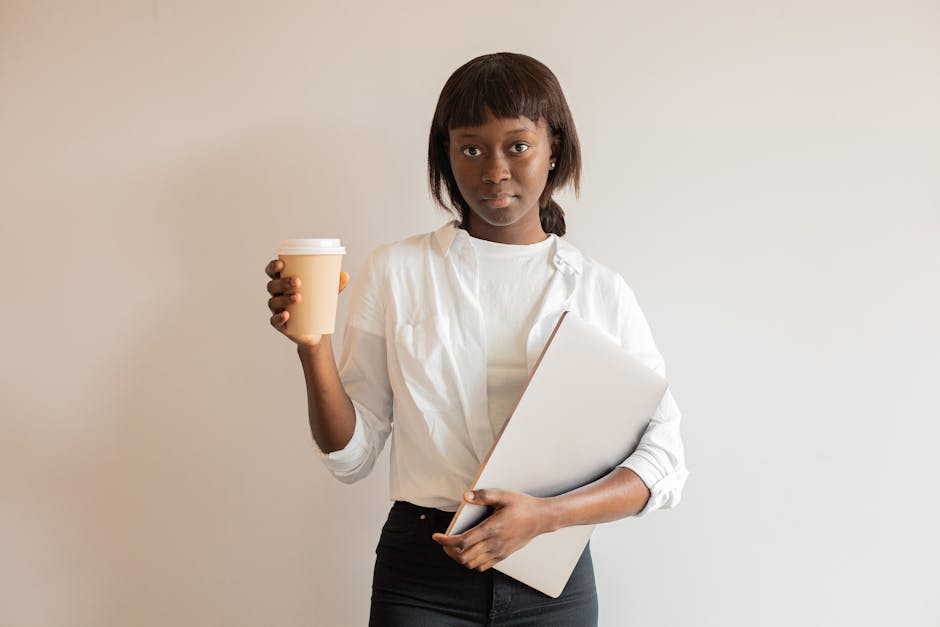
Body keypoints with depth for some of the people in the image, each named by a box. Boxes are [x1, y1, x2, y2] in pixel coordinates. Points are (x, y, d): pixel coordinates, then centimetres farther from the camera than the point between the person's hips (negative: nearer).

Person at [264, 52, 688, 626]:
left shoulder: (602, 291, -1)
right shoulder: (394, 271, -1)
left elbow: (664, 460, -3)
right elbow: (351, 455, 1)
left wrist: (543, 515, -17)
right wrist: (313, 347, -15)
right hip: (421, 576, 0)